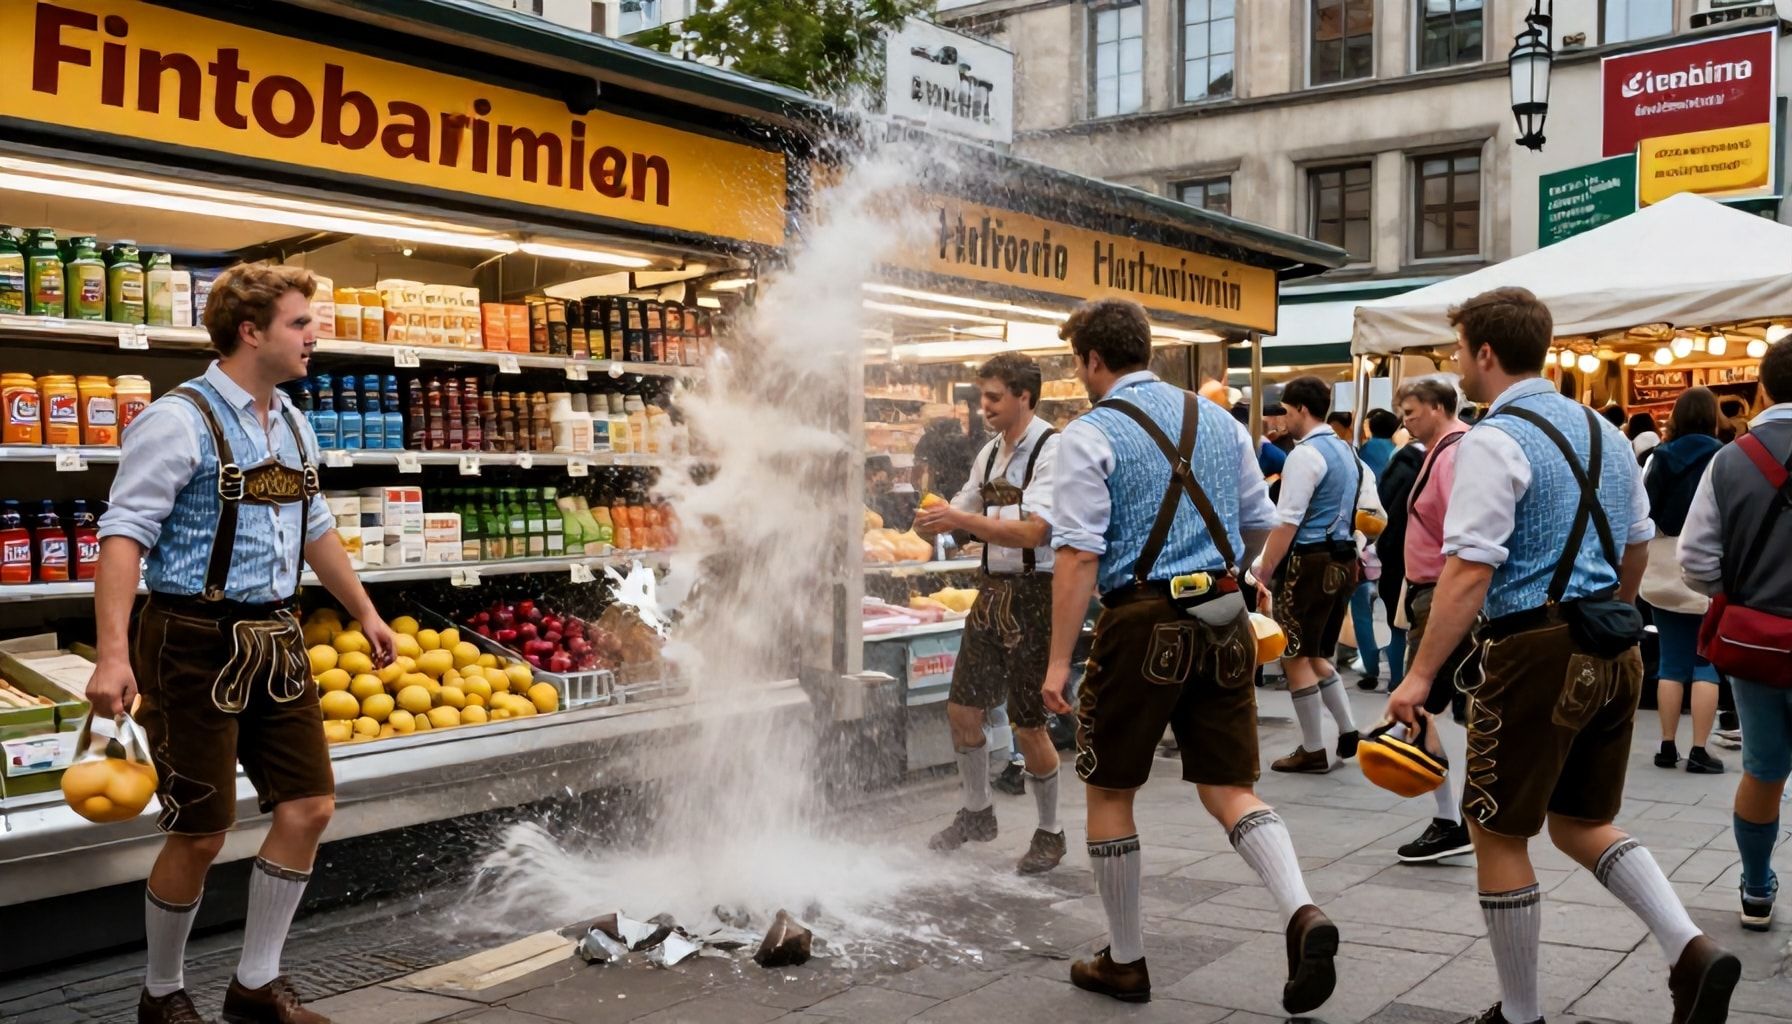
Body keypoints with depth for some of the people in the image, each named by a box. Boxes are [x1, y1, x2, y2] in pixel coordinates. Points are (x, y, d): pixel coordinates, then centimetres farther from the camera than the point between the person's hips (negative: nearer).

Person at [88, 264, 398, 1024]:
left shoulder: (291, 425, 11)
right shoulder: (180, 420, -13)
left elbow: (316, 530, 22)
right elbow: (124, 535, -19)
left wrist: (365, 613, 24)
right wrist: (113, 653, -28)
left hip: (274, 640, 8)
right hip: (195, 644, -8)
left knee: (308, 806, 7)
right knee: (201, 833, 1)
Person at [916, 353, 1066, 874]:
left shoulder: (1051, 451, -15)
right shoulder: (990, 453, 10)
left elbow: (1034, 531, -25)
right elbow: (965, 510, 18)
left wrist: (960, 520, -30)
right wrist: (938, 519, -6)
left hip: (1034, 594, -8)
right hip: (993, 590, 8)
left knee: (1028, 725, 0)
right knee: (963, 710, 13)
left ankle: (1050, 832, 20)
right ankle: (976, 813, 35)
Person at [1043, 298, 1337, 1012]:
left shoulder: (1090, 436, -8)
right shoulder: (1216, 420, 10)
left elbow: (1079, 555, -15)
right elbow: (1260, 525, 16)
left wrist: (1059, 660, -13)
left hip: (1143, 622, -5)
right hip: (1226, 621, 5)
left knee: (1109, 791, 12)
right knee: (1230, 788, 11)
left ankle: (1124, 964, 21)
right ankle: (1303, 914, -12)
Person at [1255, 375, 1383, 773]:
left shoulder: (1305, 454, -14)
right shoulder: (1348, 451, 14)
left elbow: (1286, 524, -18)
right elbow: (1371, 510, 16)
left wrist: (1262, 575, -16)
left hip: (1309, 561, -9)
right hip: (1343, 560, 9)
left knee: (1296, 657, 2)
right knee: (1315, 654, 20)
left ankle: (1313, 751, 7)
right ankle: (1348, 732, 15)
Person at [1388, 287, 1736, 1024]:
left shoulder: (1494, 441, -13)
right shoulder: (1603, 432, 12)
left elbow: (1470, 571, -20)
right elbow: (1637, 551, 20)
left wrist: (1421, 675, -18)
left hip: (1535, 652, -8)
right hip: (1613, 651, 8)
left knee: (1498, 833, 7)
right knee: (1581, 823, 21)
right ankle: (1690, 949, 2)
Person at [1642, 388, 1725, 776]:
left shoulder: (1659, 458, 2)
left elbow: (1641, 511, 1)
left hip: (1665, 574, 3)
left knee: (1672, 662, 9)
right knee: (1707, 664, 3)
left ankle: (1667, 747, 11)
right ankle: (1699, 751, 1)